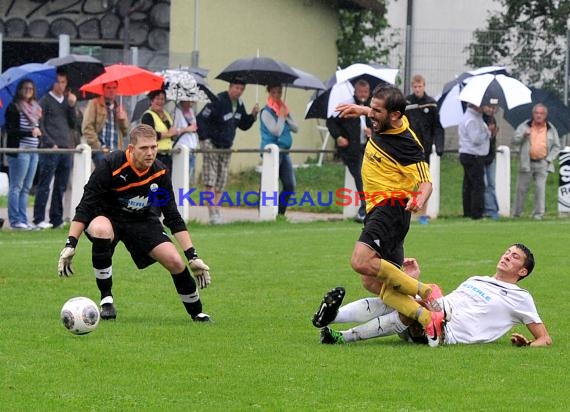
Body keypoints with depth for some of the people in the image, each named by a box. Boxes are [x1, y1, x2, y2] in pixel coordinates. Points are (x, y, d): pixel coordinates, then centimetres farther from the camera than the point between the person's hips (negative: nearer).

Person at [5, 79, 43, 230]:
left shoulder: (34, 108, 17)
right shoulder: (13, 108, -4)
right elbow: (10, 130, -12)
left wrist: (39, 132, 1)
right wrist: (30, 133, -17)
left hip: (34, 151, 7)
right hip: (19, 150, -7)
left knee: (26, 188, 8)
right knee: (16, 187, -4)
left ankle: (23, 220, 11)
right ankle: (15, 221, -3)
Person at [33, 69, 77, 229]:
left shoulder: (68, 101, 17)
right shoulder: (45, 101, 1)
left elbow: (73, 124, 12)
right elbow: (40, 125, -4)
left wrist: (72, 106, -2)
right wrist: (51, 143, -12)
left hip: (66, 149, 5)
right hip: (50, 150, -5)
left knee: (61, 186, 7)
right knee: (44, 185, -6)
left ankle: (56, 219, 11)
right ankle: (39, 219, -5)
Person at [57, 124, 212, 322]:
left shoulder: (159, 173, -12)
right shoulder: (111, 165, -25)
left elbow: (173, 218, -2)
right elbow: (85, 206, -22)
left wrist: (193, 257, -7)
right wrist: (70, 245, -30)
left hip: (142, 221, 3)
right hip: (106, 217, -3)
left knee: (175, 261, -15)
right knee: (101, 230, -40)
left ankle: (196, 311, 13)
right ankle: (106, 300, -24)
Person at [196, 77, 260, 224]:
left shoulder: (239, 105, 7)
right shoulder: (218, 101, -16)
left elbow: (244, 125, 17)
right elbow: (201, 119, -18)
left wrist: (253, 115, -1)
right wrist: (205, 139, -22)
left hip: (226, 147, 7)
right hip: (212, 146, -7)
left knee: (221, 181, 8)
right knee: (210, 180, -9)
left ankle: (217, 210, 13)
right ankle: (213, 213, -11)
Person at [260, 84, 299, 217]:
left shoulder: (284, 109, 14)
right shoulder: (266, 112, -8)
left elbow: (295, 128, 8)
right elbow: (276, 131, -17)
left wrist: (286, 117, -5)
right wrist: (281, 116, -10)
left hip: (284, 151, 7)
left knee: (290, 185, 4)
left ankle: (280, 212, 12)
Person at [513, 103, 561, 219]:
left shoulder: (551, 129, 8)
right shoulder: (524, 126, 4)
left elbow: (556, 146, 12)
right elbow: (514, 141, -1)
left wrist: (549, 159, -1)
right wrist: (523, 135, -21)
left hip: (542, 163, 0)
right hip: (527, 162, 0)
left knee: (540, 188, -6)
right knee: (522, 188, 2)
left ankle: (538, 213, 1)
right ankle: (517, 213, 11)